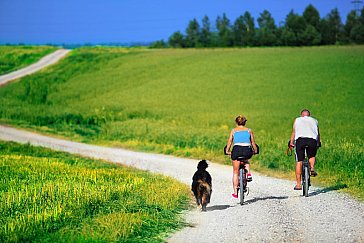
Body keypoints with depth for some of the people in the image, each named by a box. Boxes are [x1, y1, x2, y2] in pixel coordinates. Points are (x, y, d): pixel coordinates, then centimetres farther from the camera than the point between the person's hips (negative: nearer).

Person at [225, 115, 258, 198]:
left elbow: (230, 141, 10)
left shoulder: (234, 130, 17)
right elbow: (253, 142, 18)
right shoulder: (249, 130, 19)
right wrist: (255, 150, 31)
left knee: (235, 172, 10)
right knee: (246, 160, 38)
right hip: (247, 151, 1)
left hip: (237, 150, -1)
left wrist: (227, 151, 18)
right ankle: (248, 174, 12)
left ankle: (235, 192, 5)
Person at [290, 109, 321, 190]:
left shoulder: (297, 120, 27)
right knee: (312, 156, 30)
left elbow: (293, 133, 30)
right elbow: (318, 133, 37)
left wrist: (291, 143, 41)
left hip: (300, 140, -1)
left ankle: (298, 184, 2)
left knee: (299, 162, 4)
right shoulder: (314, 121, 29)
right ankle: (312, 168, 2)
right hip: (312, 140, 1)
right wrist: (318, 143, 51)